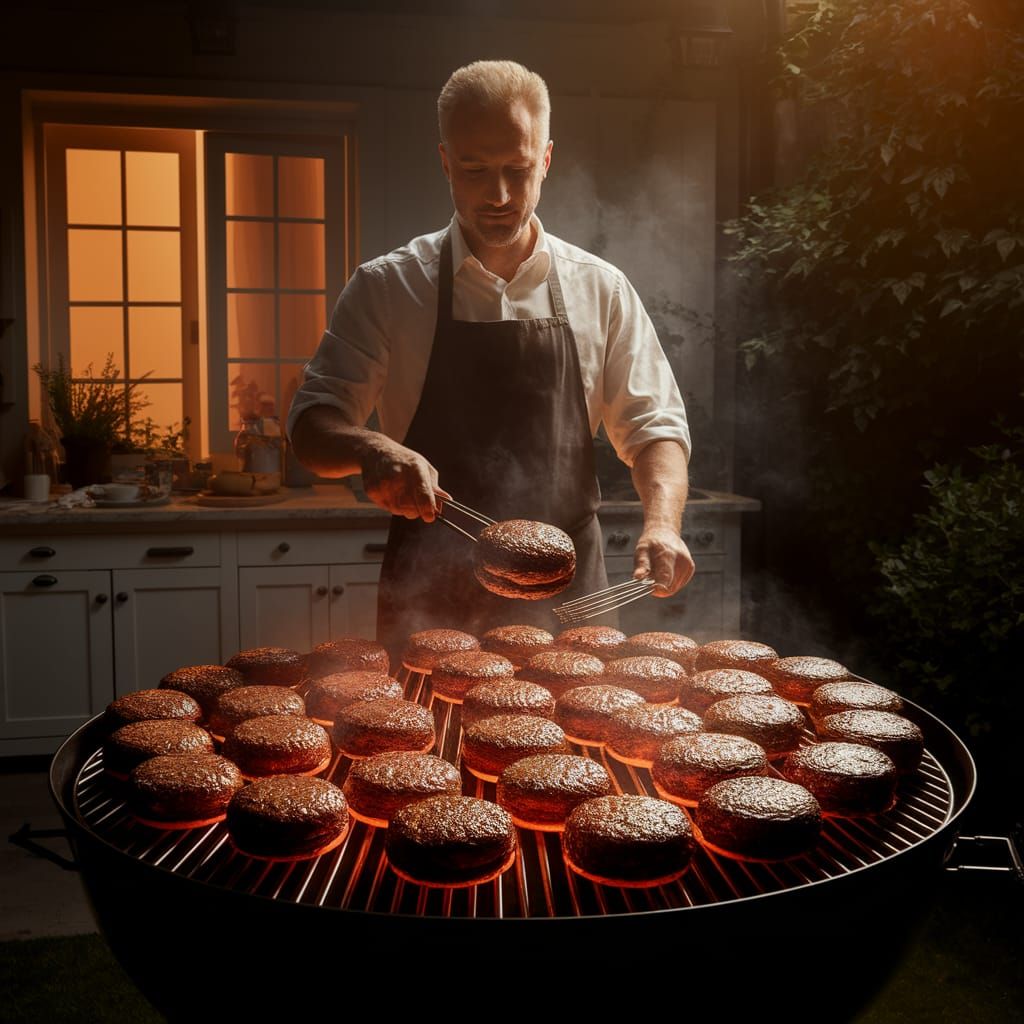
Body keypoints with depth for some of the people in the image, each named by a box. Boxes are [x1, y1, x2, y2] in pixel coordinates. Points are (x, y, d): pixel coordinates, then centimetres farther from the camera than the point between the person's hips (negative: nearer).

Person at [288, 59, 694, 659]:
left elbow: (653, 428, 7)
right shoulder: (388, 288, 1)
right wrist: (371, 449, -23)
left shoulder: (601, 291, 5)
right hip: (428, 604, -1)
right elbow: (313, 425, -1)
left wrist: (662, 524, -13)